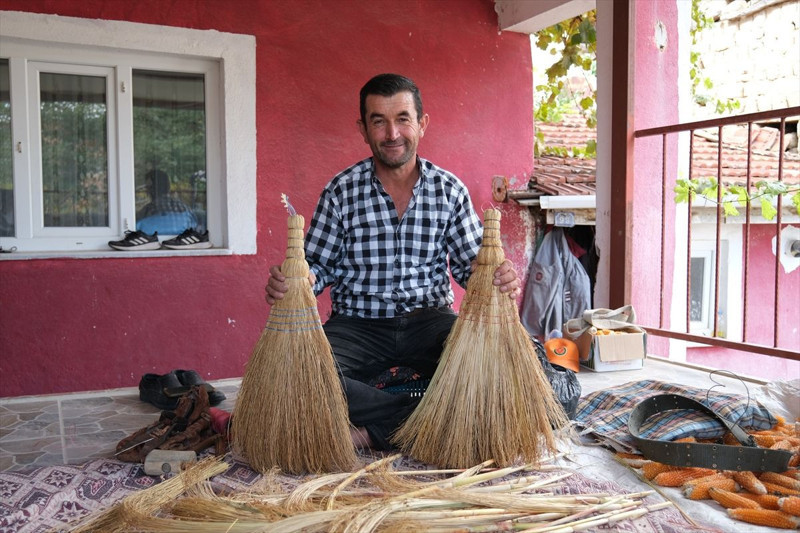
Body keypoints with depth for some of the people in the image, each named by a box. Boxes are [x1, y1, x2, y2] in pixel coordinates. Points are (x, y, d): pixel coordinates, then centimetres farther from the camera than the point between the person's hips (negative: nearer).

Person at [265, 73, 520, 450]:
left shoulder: (450, 190, 4)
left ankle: (374, 431, -19)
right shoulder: (341, 191, 2)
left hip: (429, 320, 1)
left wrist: (499, 280, -21)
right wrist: (290, 283, -20)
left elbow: (472, 264, 3)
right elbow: (317, 264, 4)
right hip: (357, 324, 0)